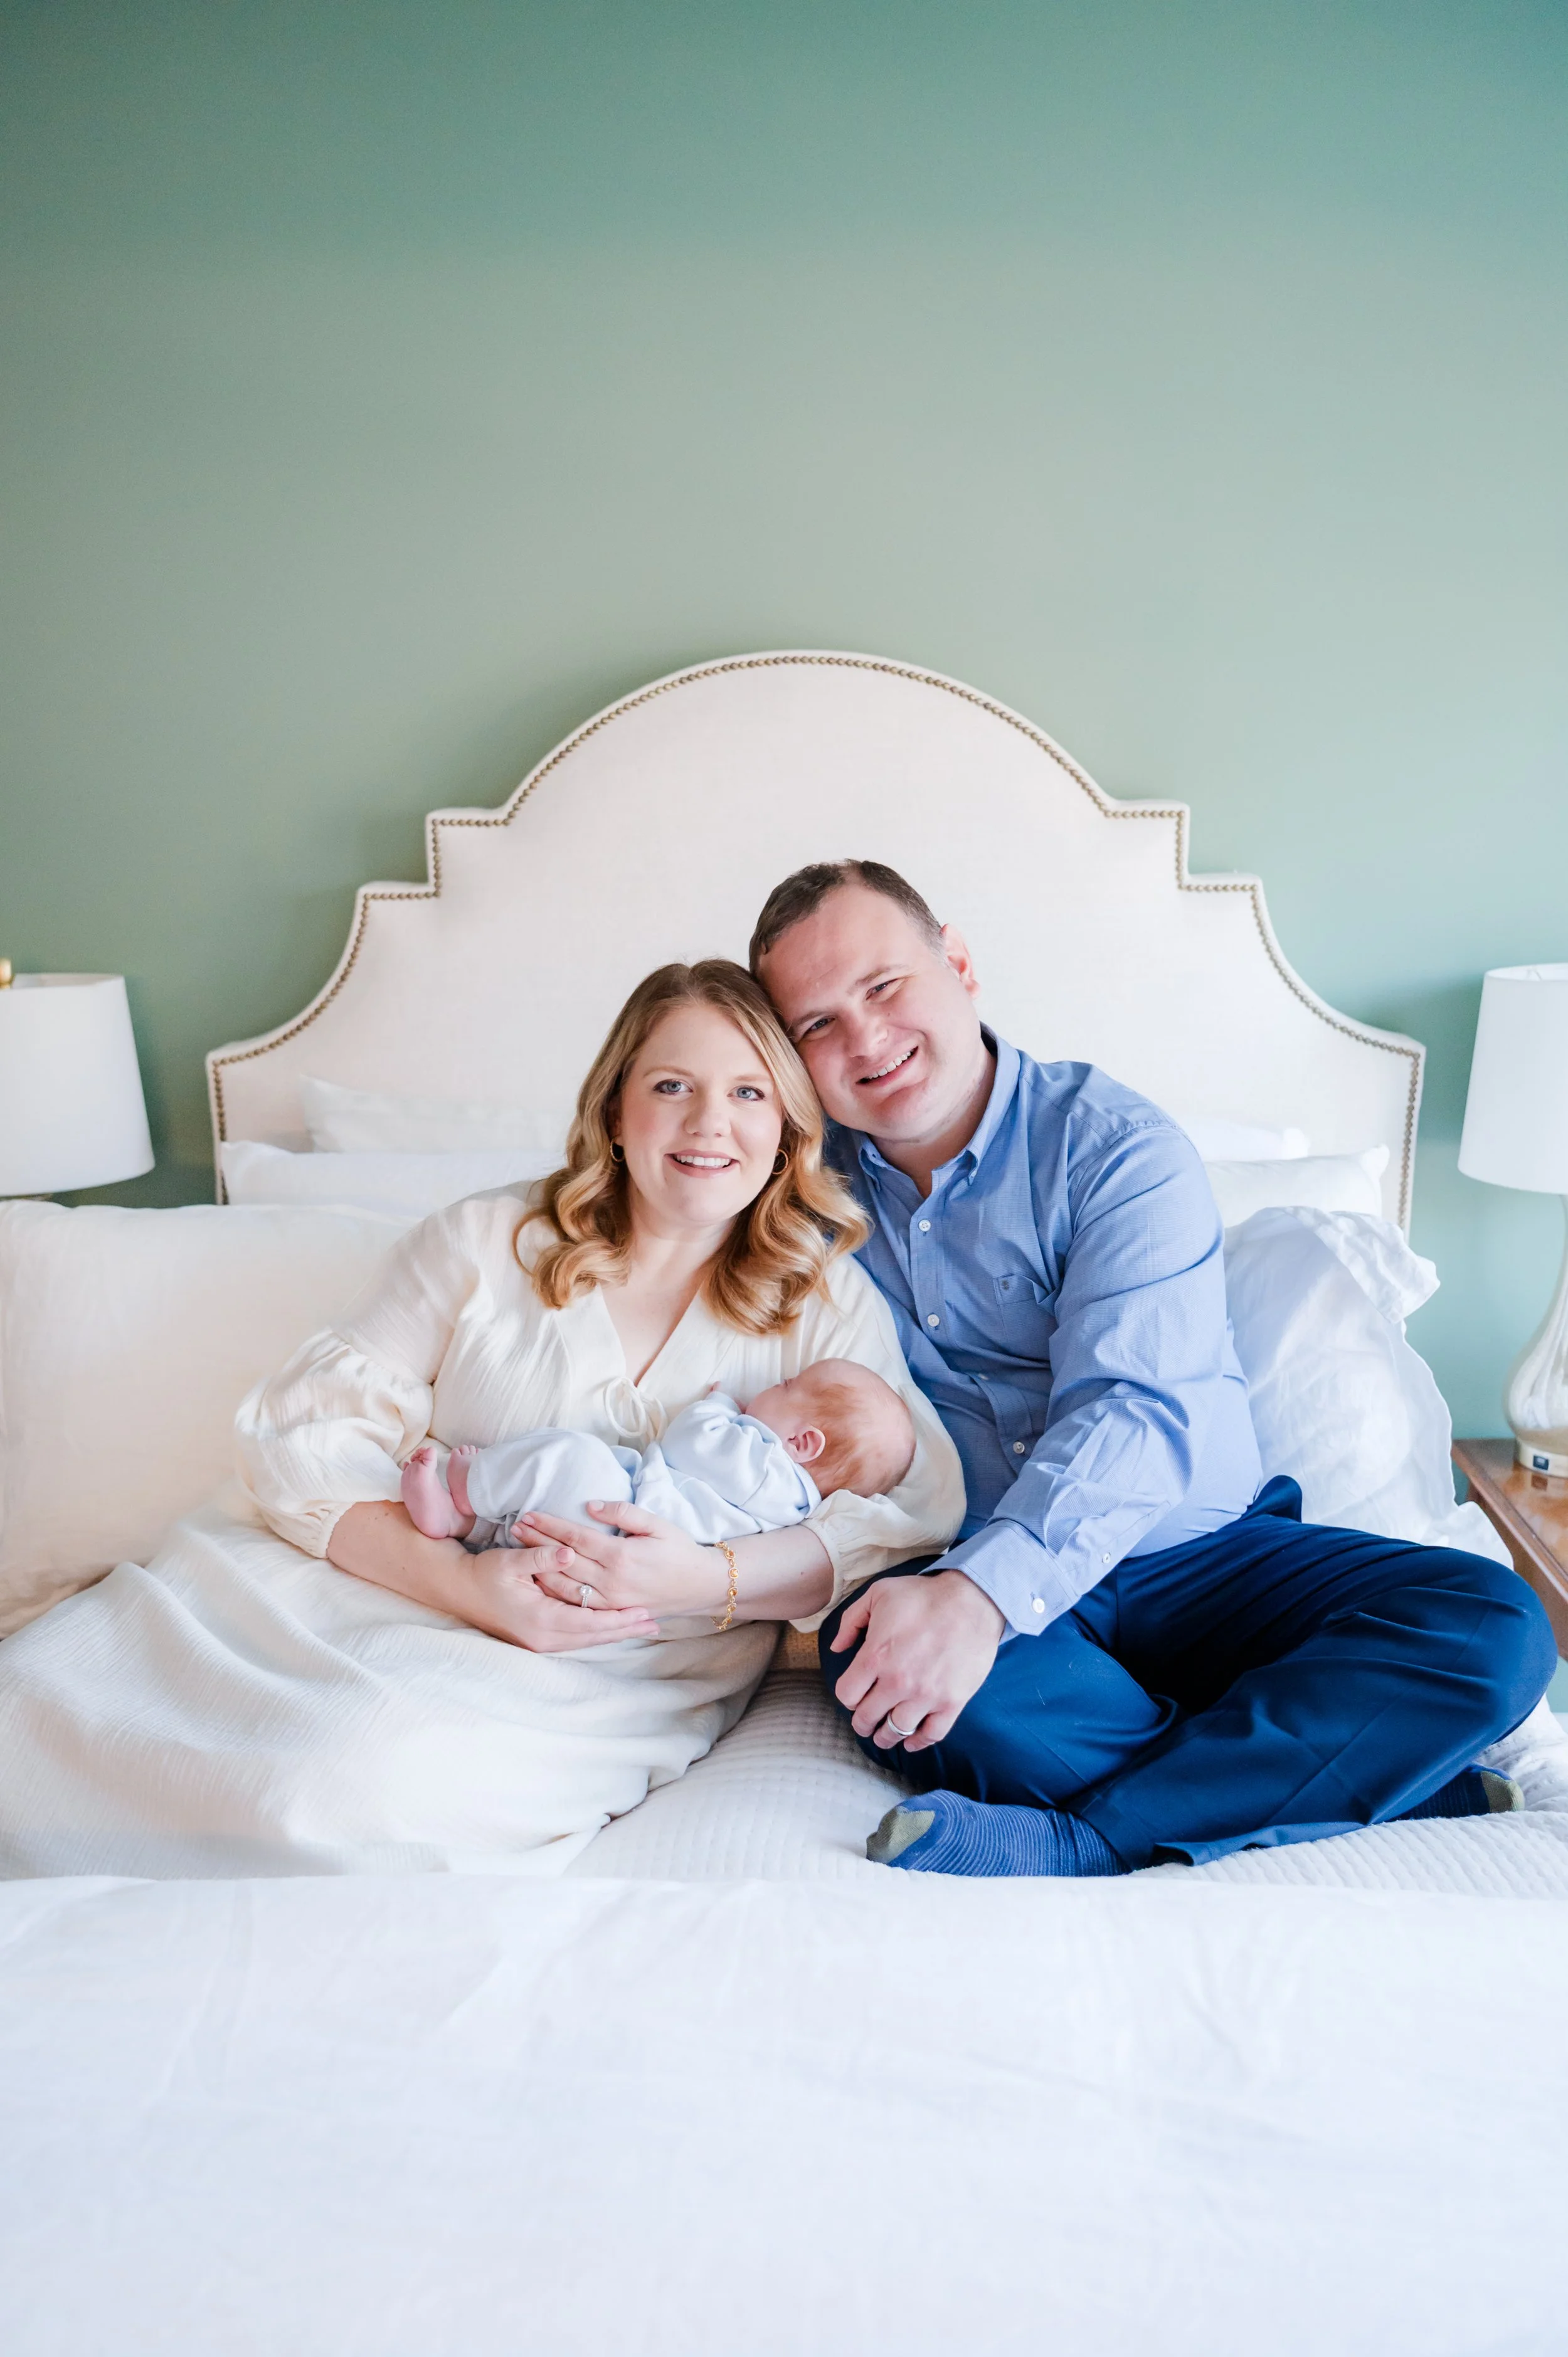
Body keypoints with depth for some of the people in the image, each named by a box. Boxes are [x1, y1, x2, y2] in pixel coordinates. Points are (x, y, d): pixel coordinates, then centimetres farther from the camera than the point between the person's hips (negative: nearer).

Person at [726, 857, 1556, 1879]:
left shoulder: (1116, 1145, -7)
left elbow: (1135, 1412, -20)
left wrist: (985, 1590, -37)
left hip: (1200, 1553, 0)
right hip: (963, 1575, 1)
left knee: (1496, 1627, -22)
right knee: (870, 1651, -35)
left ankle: (1075, 1842, -27)